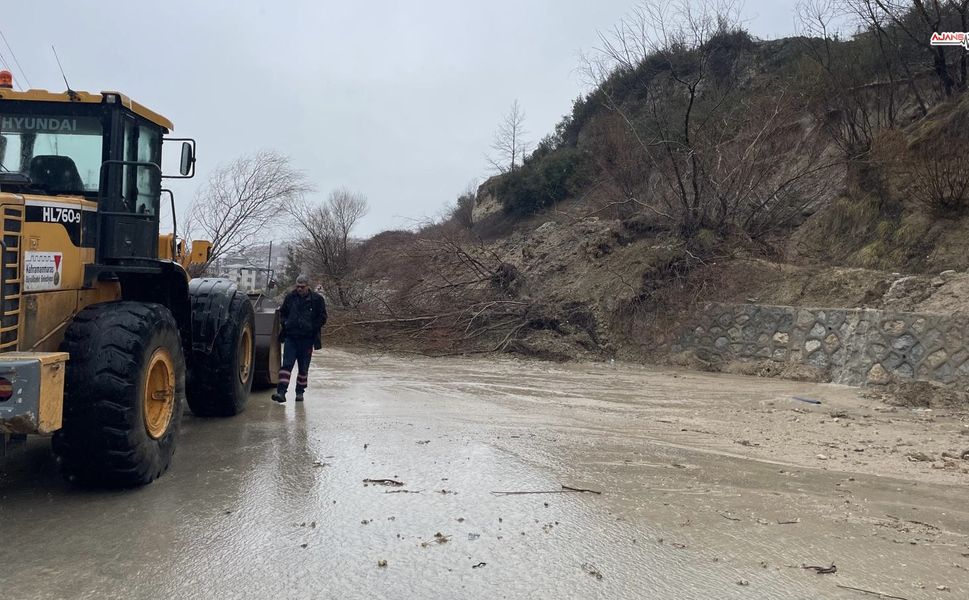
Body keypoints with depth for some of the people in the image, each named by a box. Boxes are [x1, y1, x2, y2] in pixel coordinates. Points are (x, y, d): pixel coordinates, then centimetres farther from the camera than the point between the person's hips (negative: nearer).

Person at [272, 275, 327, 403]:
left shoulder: (317, 299, -2)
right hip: (290, 337, 1)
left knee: (303, 367, 8)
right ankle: (281, 392, -14)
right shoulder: (290, 297, 7)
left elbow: (322, 318, 2)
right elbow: (282, 312, 20)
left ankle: (300, 392, 21)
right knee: (287, 364, -9)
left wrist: (311, 327, -10)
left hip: (307, 338, -1)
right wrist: (285, 323, 1)